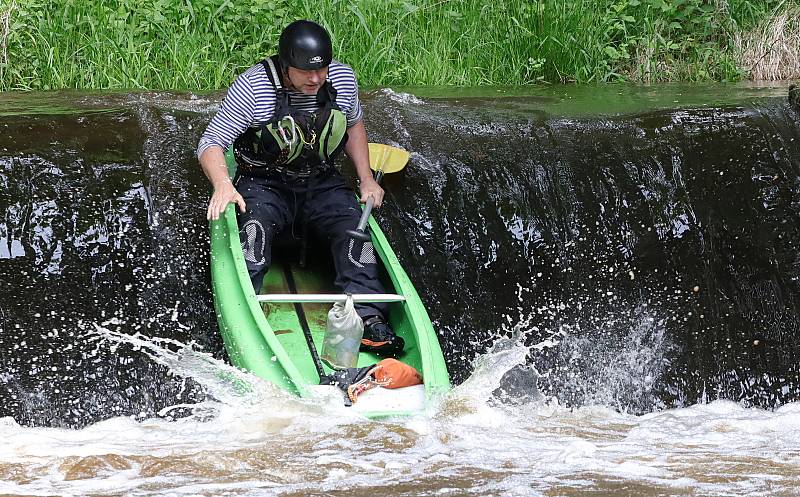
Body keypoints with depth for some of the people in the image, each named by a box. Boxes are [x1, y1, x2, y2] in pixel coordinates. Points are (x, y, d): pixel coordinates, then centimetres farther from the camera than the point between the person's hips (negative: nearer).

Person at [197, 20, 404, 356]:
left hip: (321, 183, 3)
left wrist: (366, 179, 7)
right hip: (264, 184, -3)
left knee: (353, 224, -24)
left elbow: (354, 124, 17)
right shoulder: (253, 87, -19)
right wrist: (223, 185, -37)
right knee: (256, 224, -34)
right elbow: (211, 144, -18)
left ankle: (367, 318, -34)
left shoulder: (343, 79, -5)